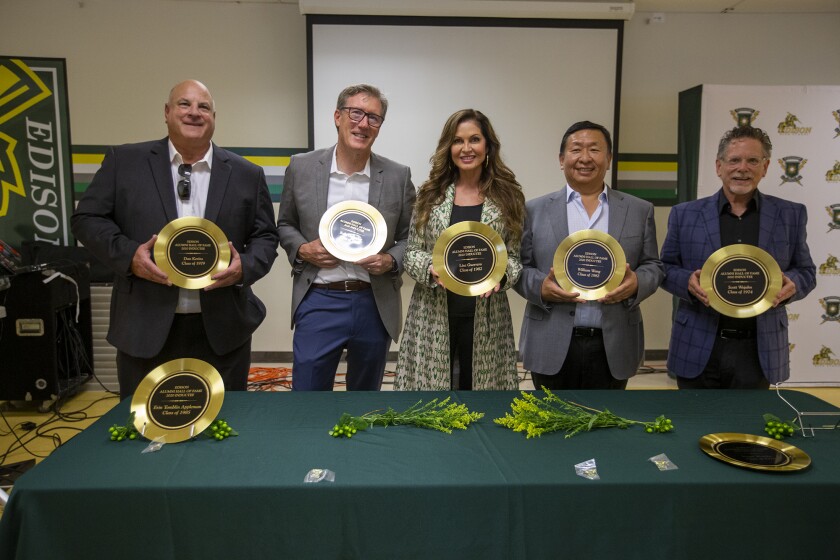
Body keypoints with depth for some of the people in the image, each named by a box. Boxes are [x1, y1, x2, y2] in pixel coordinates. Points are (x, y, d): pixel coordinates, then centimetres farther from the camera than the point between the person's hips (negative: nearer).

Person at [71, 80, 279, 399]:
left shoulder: (246, 175, 6)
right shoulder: (124, 162, 4)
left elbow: (265, 237, 8)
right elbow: (87, 219, 4)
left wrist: (245, 267, -13)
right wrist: (129, 255, -13)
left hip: (222, 330, 1)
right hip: (145, 326, 0)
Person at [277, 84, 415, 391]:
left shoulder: (398, 176, 0)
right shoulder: (301, 167, 0)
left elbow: (410, 237, 7)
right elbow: (285, 225, 11)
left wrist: (390, 261, -12)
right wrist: (302, 250, -9)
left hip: (374, 305, 1)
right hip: (318, 302, -1)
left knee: (365, 396, 17)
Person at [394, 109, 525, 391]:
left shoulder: (508, 196, 3)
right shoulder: (430, 194, 4)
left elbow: (516, 256, 4)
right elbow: (411, 252, 5)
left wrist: (501, 274, -17)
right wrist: (431, 269, -16)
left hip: (485, 315, 0)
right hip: (434, 315, 0)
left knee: (479, 382, 8)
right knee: (430, 382, 4)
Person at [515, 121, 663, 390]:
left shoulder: (639, 211, 8)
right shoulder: (535, 210, 4)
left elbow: (653, 266, 10)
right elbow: (519, 267, 5)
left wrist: (637, 284, -12)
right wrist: (541, 287, -16)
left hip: (613, 347, 2)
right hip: (552, 346, -1)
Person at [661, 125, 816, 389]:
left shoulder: (790, 215, 5)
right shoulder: (685, 214, 1)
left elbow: (806, 271, 11)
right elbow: (665, 267, 7)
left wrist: (791, 284, -12)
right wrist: (688, 281, -15)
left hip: (758, 349, 1)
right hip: (698, 349, -1)